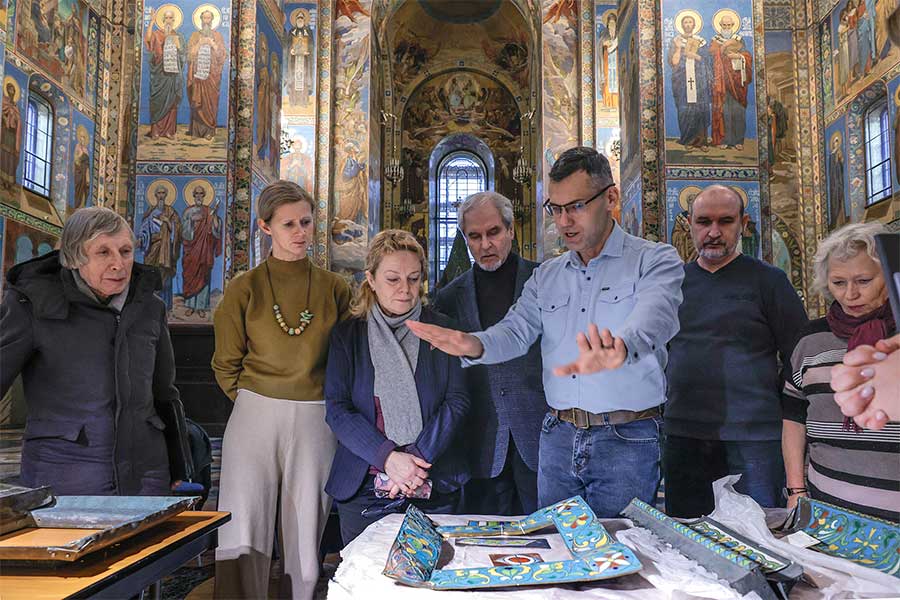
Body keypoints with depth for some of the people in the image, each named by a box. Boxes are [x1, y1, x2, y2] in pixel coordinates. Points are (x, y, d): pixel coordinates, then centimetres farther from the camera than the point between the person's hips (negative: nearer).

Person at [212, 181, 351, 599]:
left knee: (305, 536, 6)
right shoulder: (245, 289, 3)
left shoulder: (334, 288, 6)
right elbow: (226, 364, 11)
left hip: (315, 420, 1)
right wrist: (254, 400, 9)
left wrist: (326, 402, 10)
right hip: (255, 416, -1)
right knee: (240, 537, -7)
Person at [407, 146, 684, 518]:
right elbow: (516, 330, 2)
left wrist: (620, 349, -48)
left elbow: (654, 318, -25)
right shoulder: (546, 276, 13)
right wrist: (475, 345, -21)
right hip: (558, 436, 5)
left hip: (627, 440, -4)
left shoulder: (654, 260, -5)